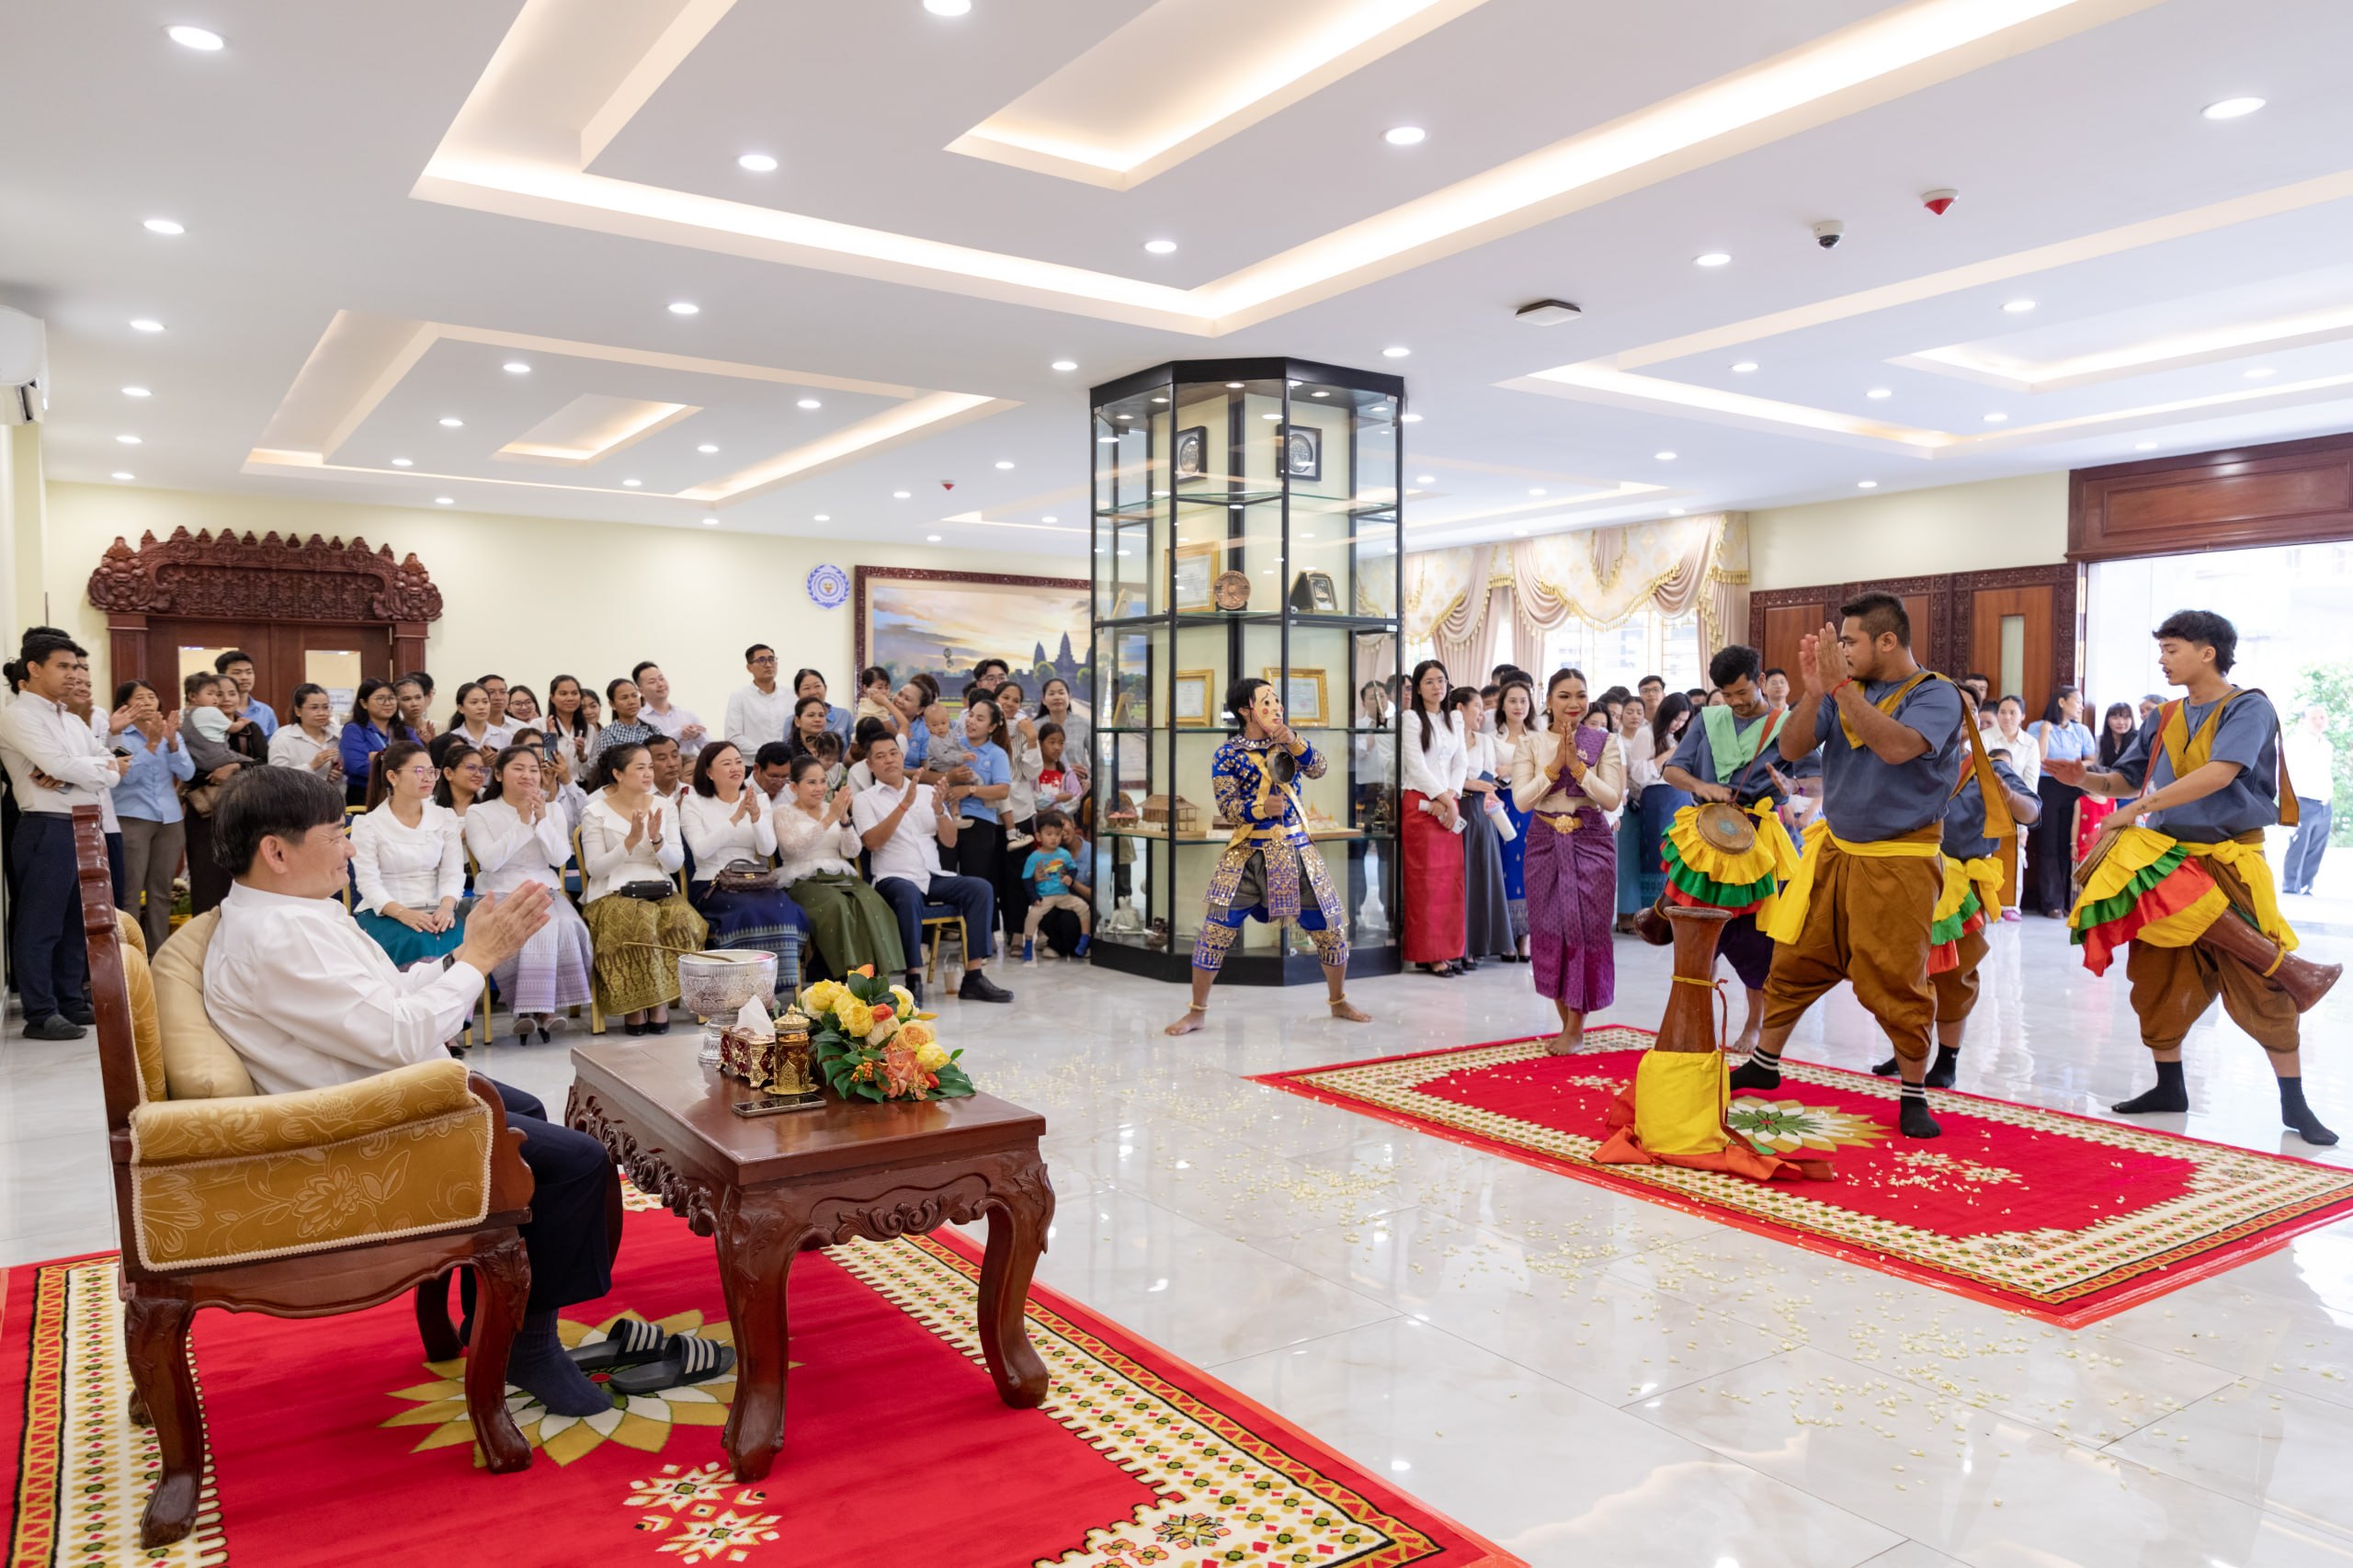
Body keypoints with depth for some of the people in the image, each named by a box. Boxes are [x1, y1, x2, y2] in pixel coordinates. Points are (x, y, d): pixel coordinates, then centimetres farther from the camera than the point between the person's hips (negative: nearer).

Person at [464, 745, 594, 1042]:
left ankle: (536, 1008, -21)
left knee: (568, 928, -31)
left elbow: (560, 858, 0)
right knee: (537, 928, -34)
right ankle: (540, 1009, -23)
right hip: (498, 895, -2)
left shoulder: (552, 809, 13)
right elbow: (489, 860, -10)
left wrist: (541, 819, -10)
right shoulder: (479, 813, 5)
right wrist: (522, 822, -12)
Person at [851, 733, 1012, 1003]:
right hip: (894, 878, -4)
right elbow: (872, 842, -11)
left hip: (934, 877, 4)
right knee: (910, 894, -38)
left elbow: (950, 841, 12)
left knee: (981, 887, -21)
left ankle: (973, 978, -22)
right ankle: (913, 980, -31)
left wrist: (939, 811, -7)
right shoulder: (864, 799, 8)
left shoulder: (927, 791, 17)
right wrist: (903, 806, -17)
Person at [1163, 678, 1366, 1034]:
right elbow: (1226, 809, -10)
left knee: (1331, 925, 6)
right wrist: (1261, 809, -26)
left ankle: (1339, 1002, 27)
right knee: (1216, 928, -8)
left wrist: (1294, 741, -19)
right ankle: (1197, 1012, 6)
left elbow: (1317, 769, -6)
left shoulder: (1286, 743, 8)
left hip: (1295, 849, 4)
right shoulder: (1228, 755, -4)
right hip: (1249, 853, -3)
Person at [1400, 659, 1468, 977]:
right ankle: (1429, 955, -1)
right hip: (1421, 804, -6)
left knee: (1451, 878, 4)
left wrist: (1450, 798, -6)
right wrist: (1445, 800, -11)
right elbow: (1417, 766, -10)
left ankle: (1450, 950, 11)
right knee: (1425, 879, -4)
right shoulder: (1412, 718, -3)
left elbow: (1461, 763, 9)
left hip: (1450, 805, 6)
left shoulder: (1453, 721, 16)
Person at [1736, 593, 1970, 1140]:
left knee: (1896, 982, 1)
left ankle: (1914, 1097, 18)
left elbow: (1897, 746, -30)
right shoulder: (1844, 692, 3)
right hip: (1833, 849, 5)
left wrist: (1839, 686, -30)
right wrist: (1812, 693, -18)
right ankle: (1763, 1064, 29)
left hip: (1898, 862, -5)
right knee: (1794, 961, 12)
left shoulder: (1936, 695, -11)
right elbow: (1790, 750, -3)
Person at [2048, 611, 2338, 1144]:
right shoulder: (2163, 719, 10)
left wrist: (2138, 808, -29)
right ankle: (2169, 1086, 21)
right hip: (2166, 859, 5)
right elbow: (2129, 778, 12)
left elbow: (2220, 773, -24)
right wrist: (2089, 780, -10)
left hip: (2229, 858, -5)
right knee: (2157, 977, 6)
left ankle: (2294, 1104, 9)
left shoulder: (2249, 708, -9)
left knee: (2260, 983, -4)